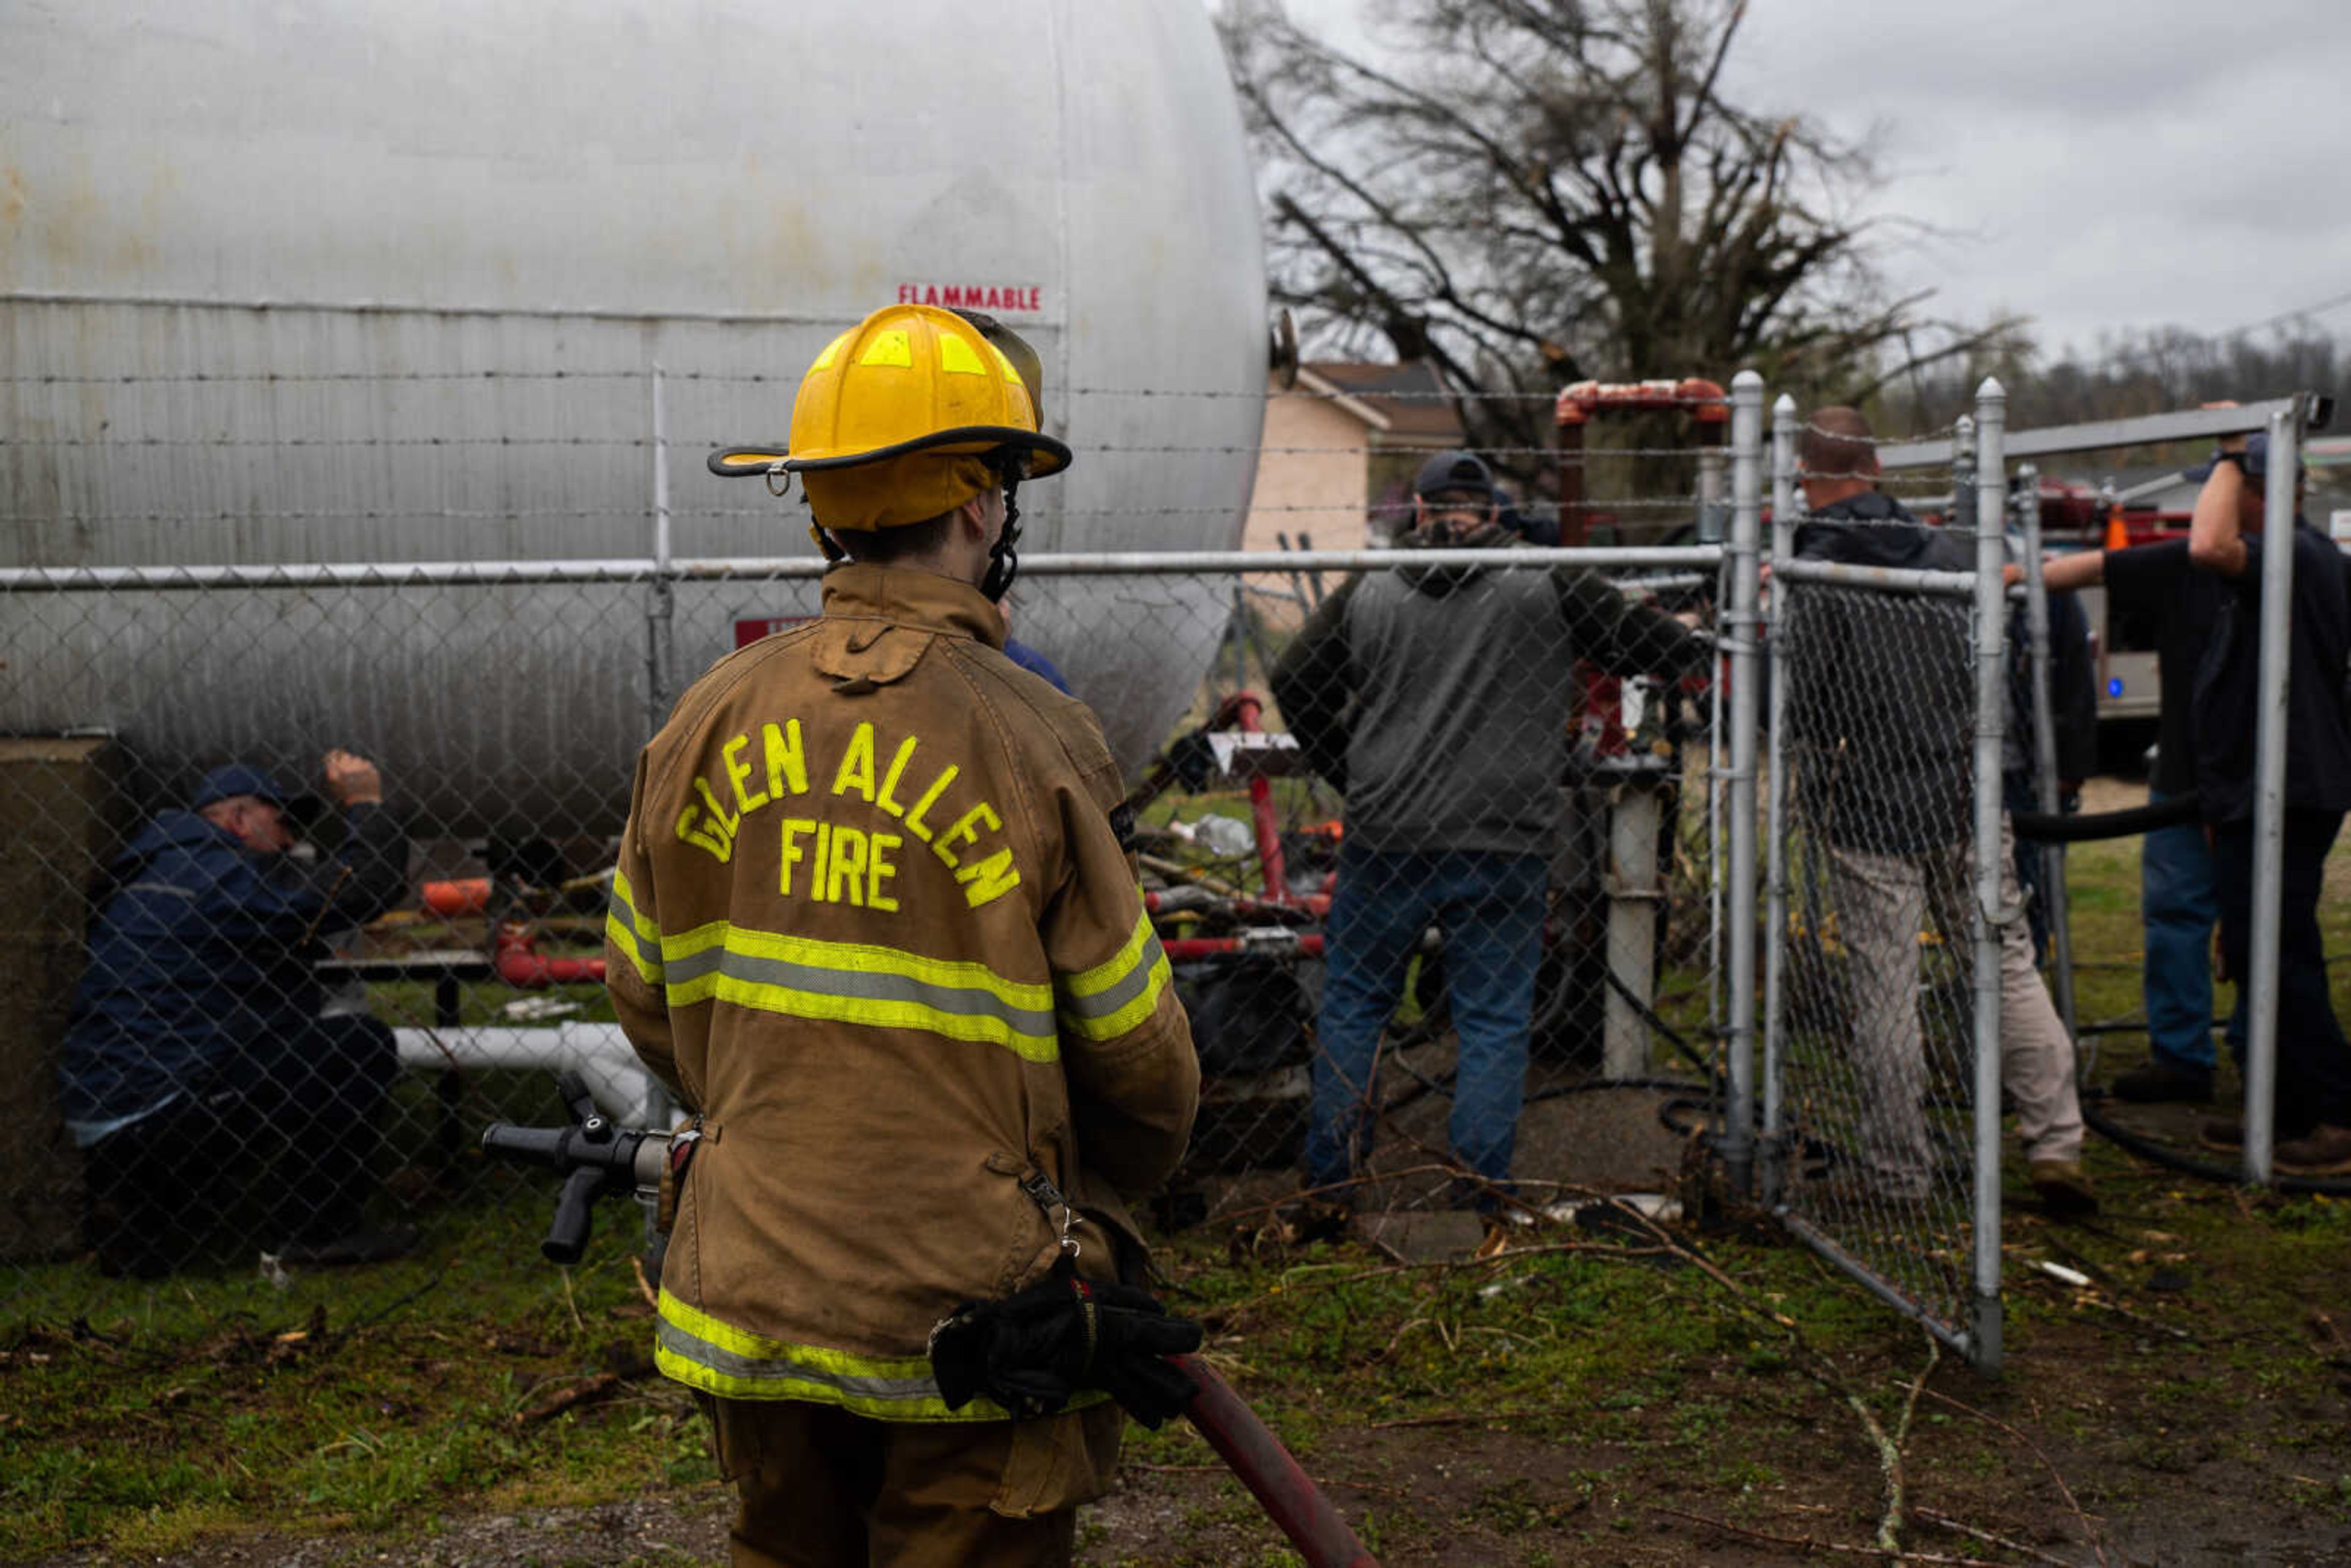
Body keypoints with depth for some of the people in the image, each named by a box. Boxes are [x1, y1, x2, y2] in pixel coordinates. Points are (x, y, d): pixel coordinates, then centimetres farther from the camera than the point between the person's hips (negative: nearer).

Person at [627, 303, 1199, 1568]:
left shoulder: (702, 727, 0)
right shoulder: (1029, 738, -14)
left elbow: (648, 1004, 9)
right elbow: (1135, 1051, -7)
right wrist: (1105, 1193, 14)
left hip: (746, 1296, 5)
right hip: (966, 1312, -5)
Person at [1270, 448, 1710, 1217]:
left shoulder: (1369, 590, 5)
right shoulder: (1548, 585, -2)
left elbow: (1295, 684, 9)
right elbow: (1648, 643, 0)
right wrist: (1705, 650, 21)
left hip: (1385, 840, 2)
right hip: (1504, 846, -1)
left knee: (1353, 1003, 15)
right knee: (1494, 1019, 8)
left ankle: (1331, 1170, 18)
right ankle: (1481, 1178, 9)